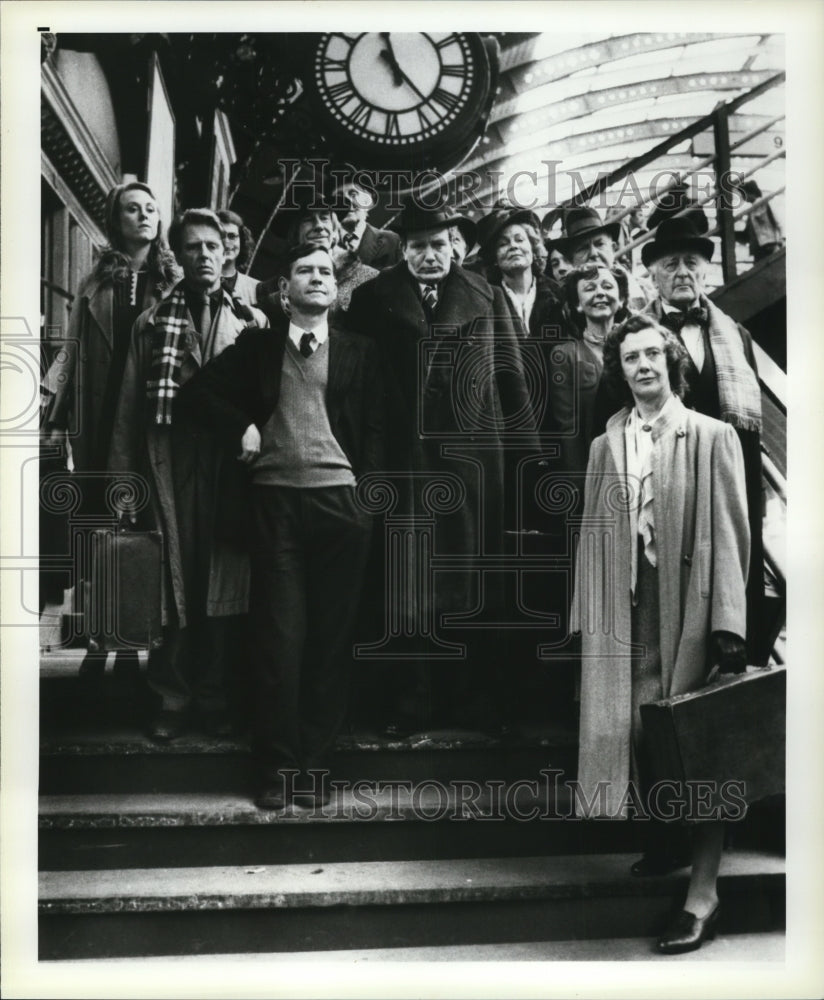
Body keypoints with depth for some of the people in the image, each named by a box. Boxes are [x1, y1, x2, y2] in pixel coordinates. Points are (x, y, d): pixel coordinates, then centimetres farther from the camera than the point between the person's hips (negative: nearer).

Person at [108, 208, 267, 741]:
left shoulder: (251, 321, 10)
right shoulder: (153, 322, 11)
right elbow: (130, 404, 6)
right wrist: (124, 478, 0)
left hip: (231, 463, 0)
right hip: (171, 463, 0)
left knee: (222, 583, 4)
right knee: (172, 582, 2)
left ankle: (213, 695, 16)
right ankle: (172, 695, 16)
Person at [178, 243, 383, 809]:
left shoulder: (359, 352, 12)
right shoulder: (258, 346, 12)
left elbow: (375, 429, 9)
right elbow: (198, 392, 13)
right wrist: (241, 427, -2)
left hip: (341, 499, 1)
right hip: (276, 499, 0)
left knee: (332, 636, 3)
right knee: (279, 635, -1)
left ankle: (315, 762, 13)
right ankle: (277, 767, 8)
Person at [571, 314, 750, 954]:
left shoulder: (712, 438, 1)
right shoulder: (606, 447, 12)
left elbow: (729, 533, -4)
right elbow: (594, 535, 10)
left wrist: (729, 623, -11)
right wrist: (587, 618, 6)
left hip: (687, 604, -3)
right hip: (624, 607, 4)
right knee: (633, 732, 5)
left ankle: (704, 889, 3)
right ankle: (664, 842, 28)